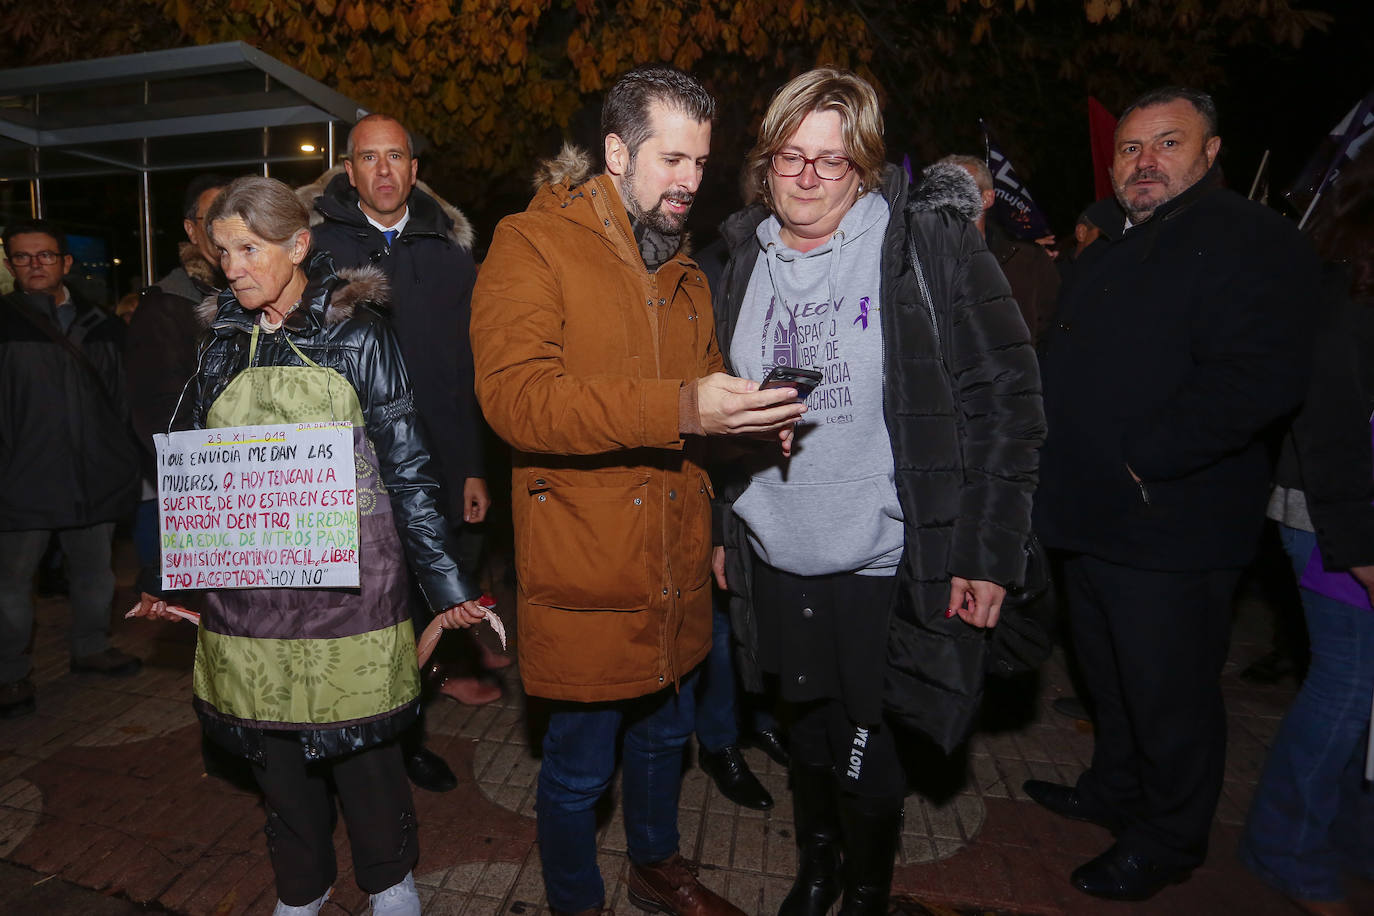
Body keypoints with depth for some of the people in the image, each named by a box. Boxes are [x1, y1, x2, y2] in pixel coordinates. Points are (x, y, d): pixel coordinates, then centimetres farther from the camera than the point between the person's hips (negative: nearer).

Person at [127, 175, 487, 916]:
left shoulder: (357, 334, -3)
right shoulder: (221, 341, 8)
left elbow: (404, 464, -5)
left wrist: (447, 582, -8)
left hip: (345, 580, -3)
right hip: (245, 586, 4)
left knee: (359, 742, 7)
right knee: (275, 749, 14)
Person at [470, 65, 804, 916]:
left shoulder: (681, 266, 14)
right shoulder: (532, 246, -9)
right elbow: (514, 394, -24)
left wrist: (750, 412, 0)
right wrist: (677, 408, -33)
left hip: (675, 573, 7)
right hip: (584, 579, -7)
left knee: (664, 734, 25)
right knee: (578, 769, 11)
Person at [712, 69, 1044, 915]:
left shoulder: (931, 243, -9)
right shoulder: (743, 262, 6)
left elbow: (1005, 399, -9)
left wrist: (991, 553, -12)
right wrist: (717, 527, 12)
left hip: (890, 568, -4)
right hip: (776, 563, 4)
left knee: (868, 761, 11)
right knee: (811, 734, 22)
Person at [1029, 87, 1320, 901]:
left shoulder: (1248, 240, -12)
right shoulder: (1112, 245, 17)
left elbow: (1263, 377, -26)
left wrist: (1144, 459, -23)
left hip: (1171, 527, -9)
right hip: (1094, 518, 9)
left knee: (1169, 694, 7)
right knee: (1110, 676, 23)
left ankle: (1167, 842, 28)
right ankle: (1114, 791, 44)